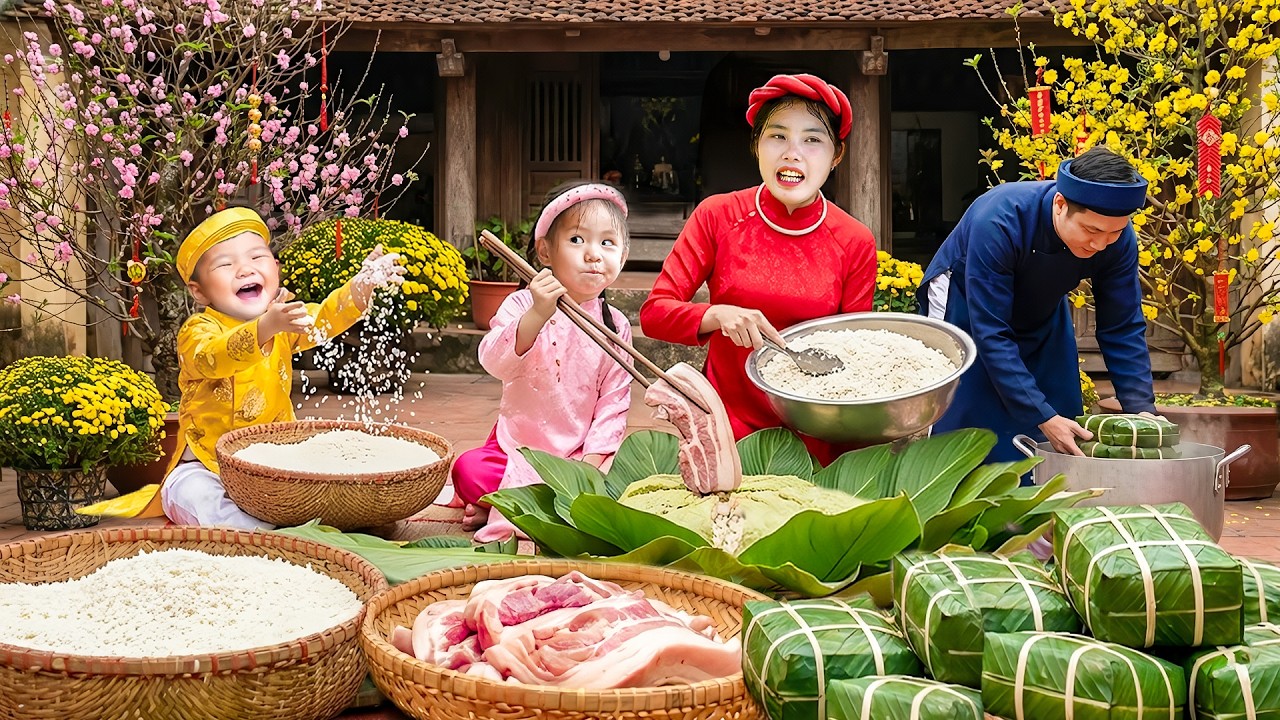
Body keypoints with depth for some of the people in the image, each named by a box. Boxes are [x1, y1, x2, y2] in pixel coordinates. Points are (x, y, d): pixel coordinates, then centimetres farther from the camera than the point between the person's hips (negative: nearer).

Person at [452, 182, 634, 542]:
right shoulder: (523, 305, -6)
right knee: (468, 469, -27)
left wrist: (590, 461, -13)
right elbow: (495, 362, -24)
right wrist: (537, 315, -38)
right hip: (515, 447, -2)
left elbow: (613, 404, 0)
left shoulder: (615, 326, 1)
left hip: (577, 456, 2)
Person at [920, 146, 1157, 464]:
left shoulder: (1118, 238, -26)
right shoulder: (998, 223, -40)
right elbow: (991, 334, -39)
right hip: (965, 308, -4)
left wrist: (1142, 409, -28)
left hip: (1043, 313, 5)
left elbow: (1123, 329, -16)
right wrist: (1043, 418, -42)